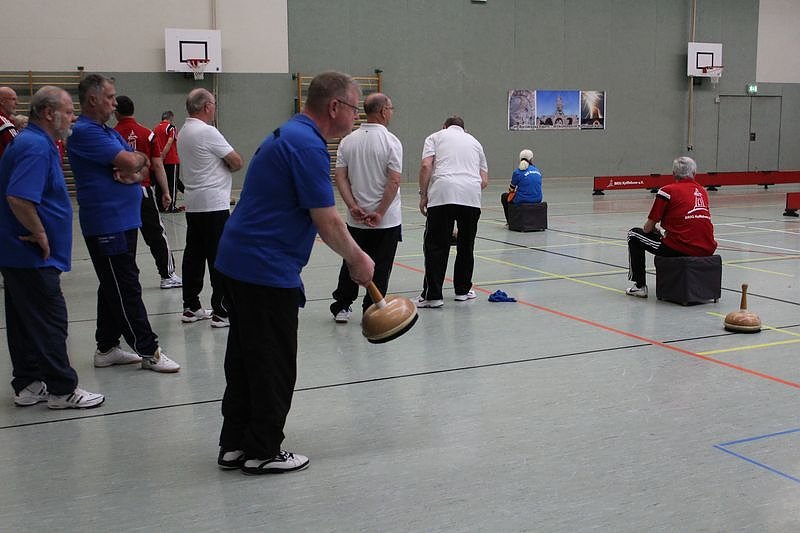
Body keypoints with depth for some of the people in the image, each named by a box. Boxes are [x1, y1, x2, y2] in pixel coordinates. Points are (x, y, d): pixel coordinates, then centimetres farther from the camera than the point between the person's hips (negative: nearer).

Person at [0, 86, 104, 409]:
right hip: (33, 257, -10)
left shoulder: (35, 143, 15)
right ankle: (62, 390, 4)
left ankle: (28, 385, 22)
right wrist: (40, 234, -19)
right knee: (50, 321, -3)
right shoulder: (36, 146, -18)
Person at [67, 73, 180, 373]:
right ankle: (148, 351, 0)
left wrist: (135, 173, -10)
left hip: (124, 221, 10)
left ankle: (107, 348, 23)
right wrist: (139, 158, 1)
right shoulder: (85, 132, -13)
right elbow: (129, 161, -22)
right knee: (126, 290, -4)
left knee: (114, 289, 14)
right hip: (107, 225, -10)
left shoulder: (109, 132, 17)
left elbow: (143, 166, 13)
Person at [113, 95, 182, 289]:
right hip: (144, 191, 1)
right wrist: (165, 192, 2)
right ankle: (167, 275, 9)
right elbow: (158, 166, -2)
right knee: (156, 234, 8)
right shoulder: (147, 134, -1)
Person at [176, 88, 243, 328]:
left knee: (194, 255, 12)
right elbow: (237, 162, -13)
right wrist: (228, 167, 8)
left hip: (193, 205, 9)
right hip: (213, 205, -9)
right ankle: (221, 312, -3)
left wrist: (220, 168, 3)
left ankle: (191, 307, 17)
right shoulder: (207, 132, -15)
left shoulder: (183, 132, 14)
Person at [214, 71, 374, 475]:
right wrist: (357, 260, -2)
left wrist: (353, 256, 18)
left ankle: (235, 444, 26)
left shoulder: (290, 134, 16)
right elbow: (327, 222, -18)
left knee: (246, 358, 16)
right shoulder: (307, 145, -17)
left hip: (240, 260, 10)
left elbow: (318, 220, 19)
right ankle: (262, 452, 13)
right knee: (274, 365, 2)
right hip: (266, 270, -10)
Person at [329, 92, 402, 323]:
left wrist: (353, 207, -4)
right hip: (387, 221, -4)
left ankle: (341, 307, 22)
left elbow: (340, 177, -1)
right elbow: (394, 181, -18)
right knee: (380, 269, 5)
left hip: (356, 219, 5)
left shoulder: (348, 141, 3)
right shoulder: (390, 141, -11)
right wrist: (380, 213, -14)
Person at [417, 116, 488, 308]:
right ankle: (463, 290, 24)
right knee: (466, 245, 16)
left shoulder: (436, 137, 17)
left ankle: (433, 294, -1)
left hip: (442, 193, -3)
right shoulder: (474, 141, 28)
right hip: (472, 197, 3)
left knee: (436, 246, 1)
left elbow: (426, 166, 0)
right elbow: (484, 180, 22)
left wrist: (423, 195, 7)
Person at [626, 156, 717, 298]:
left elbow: (647, 228, 0)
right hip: (707, 250, 6)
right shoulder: (702, 191, 15)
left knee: (634, 235, 15)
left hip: (679, 249, -6)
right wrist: (661, 233, 30)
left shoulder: (667, 191, -2)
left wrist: (656, 231, 24)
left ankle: (640, 286, 16)